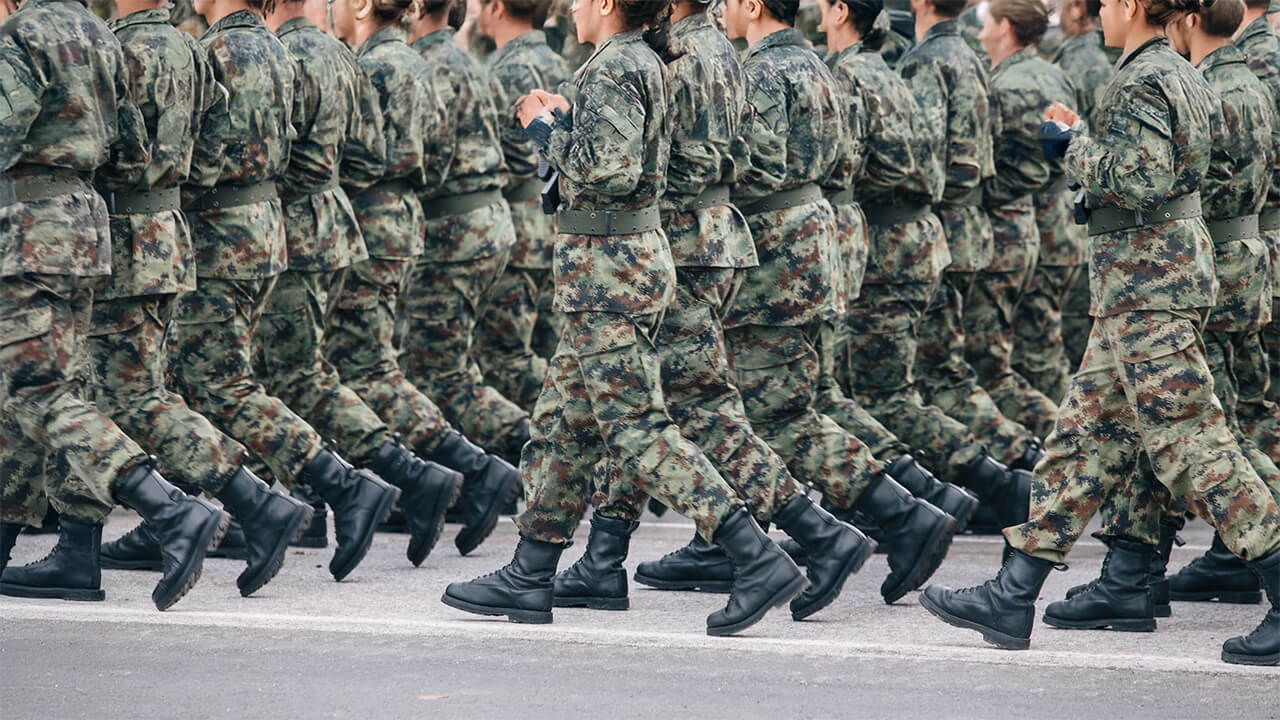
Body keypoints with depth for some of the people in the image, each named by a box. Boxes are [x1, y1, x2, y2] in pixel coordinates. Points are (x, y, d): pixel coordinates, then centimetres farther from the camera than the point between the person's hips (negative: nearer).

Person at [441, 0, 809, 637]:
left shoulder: (614, 70, -17)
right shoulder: (645, 64, 14)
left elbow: (611, 170, -27)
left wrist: (547, 130, -13)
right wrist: (565, 121, 14)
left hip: (609, 269, -11)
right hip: (634, 253, 11)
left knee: (637, 428, -9)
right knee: (562, 421, 15)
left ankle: (758, 560, -13)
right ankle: (530, 576, 20)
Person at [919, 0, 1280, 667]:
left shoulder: (1143, 82, -15)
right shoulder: (1182, 75, 15)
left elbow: (1139, 181, -25)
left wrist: (1077, 143, -10)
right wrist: (1079, 140, 15)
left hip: (1146, 284, -11)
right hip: (1144, 286, 11)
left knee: (1192, 445, -8)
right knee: (1084, 438, 10)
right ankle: (1013, 599, 13)